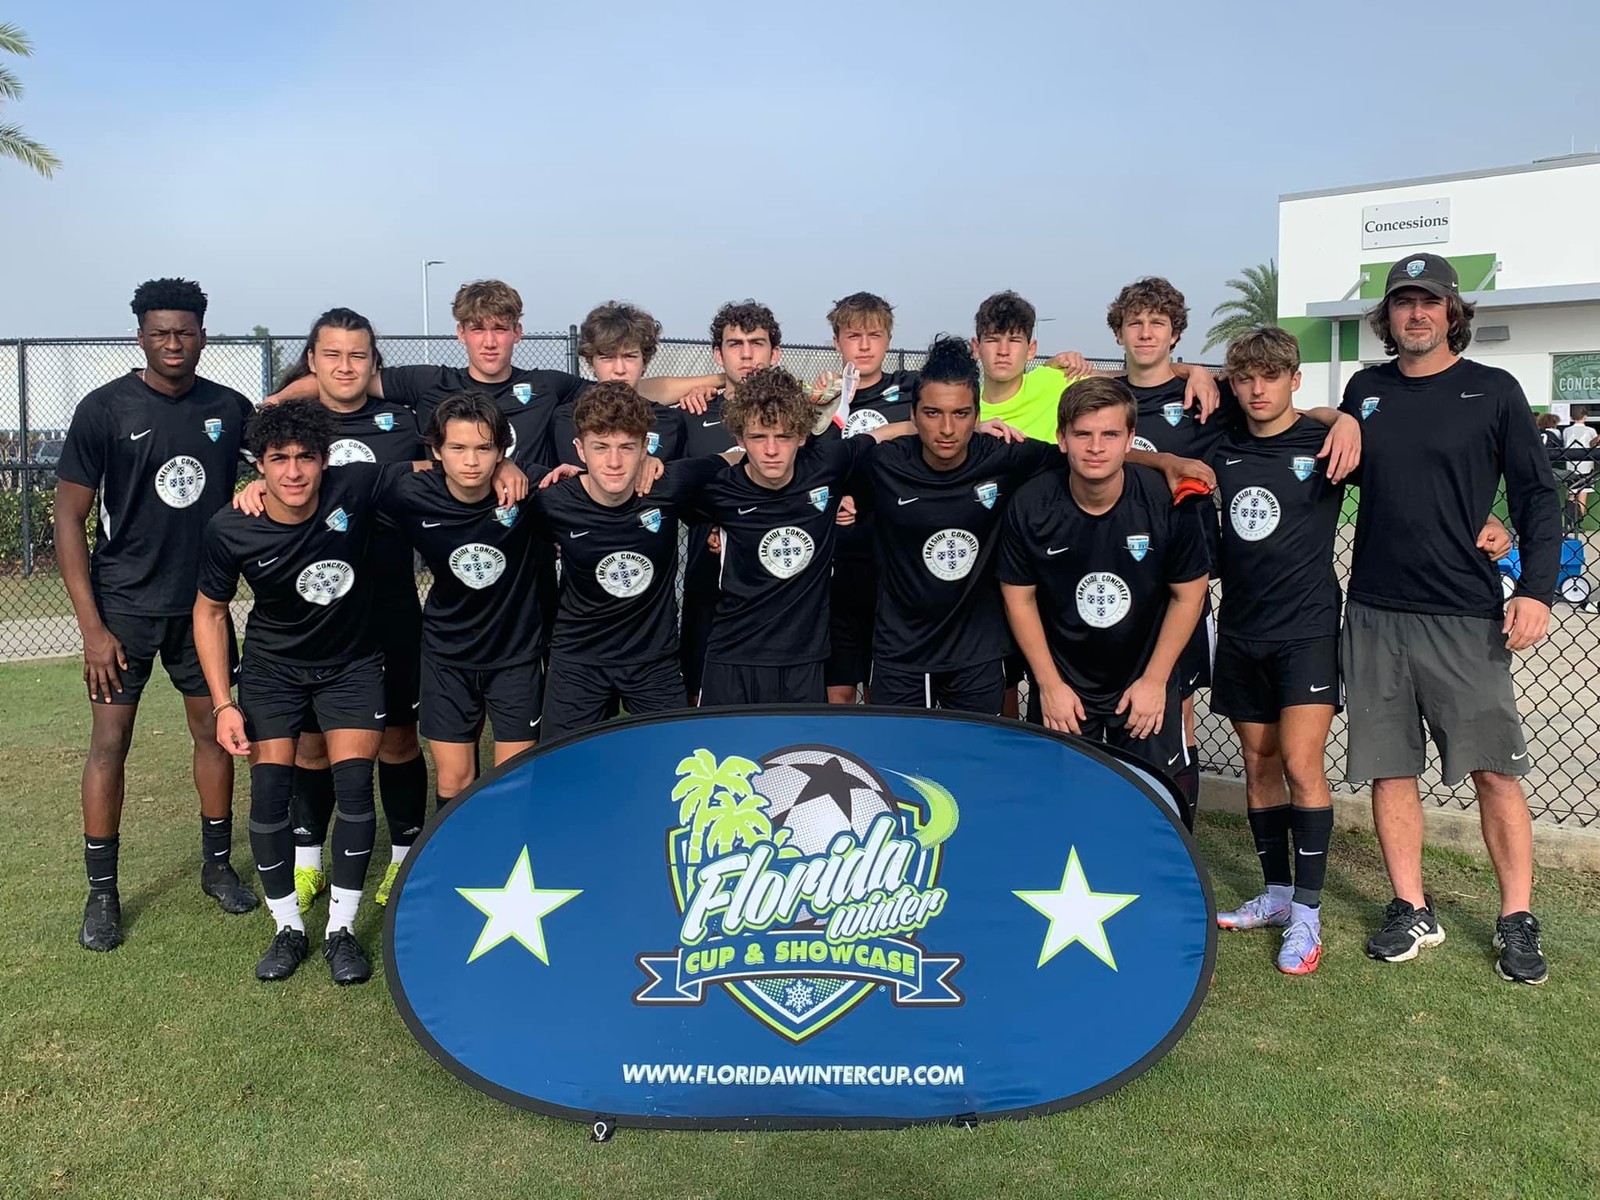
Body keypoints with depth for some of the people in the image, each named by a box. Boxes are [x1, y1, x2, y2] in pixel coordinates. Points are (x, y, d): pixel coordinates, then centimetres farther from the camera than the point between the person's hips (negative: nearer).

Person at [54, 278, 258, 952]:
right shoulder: (106, 409, -8)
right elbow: (69, 516, -8)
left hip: (203, 601, 3)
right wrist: (91, 626, -12)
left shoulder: (230, 409, 1)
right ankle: (102, 892, 11)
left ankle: (217, 865, 25)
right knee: (110, 741, -1)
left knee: (216, 730, 9)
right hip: (125, 605, -3)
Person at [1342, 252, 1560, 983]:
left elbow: (1537, 498, 0)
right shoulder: (1364, 390, 9)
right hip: (1374, 613, 3)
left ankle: (1517, 920, 12)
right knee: (1388, 768, 6)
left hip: (1466, 616, -3)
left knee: (1495, 771, 0)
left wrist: (1536, 589, -10)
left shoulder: (1493, 391, 1)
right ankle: (1412, 911, 18)